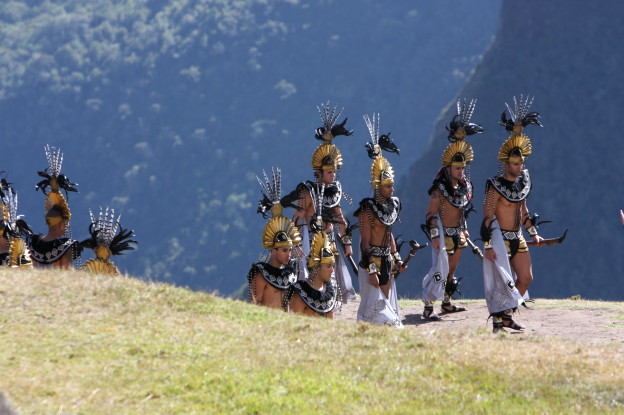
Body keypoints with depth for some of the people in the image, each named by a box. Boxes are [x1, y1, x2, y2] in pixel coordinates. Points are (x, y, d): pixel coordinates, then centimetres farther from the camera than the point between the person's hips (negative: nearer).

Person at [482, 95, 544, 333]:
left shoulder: (522, 182, 8)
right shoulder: (496, 187, -15)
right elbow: (487, 218, -17)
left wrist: (533, 233, 18)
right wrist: (488, 246, -21)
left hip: (518, 239, 8)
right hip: (501, 240, -8)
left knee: (526, 278, 7)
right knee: (501, 281, -5)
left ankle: (507, 315, 17)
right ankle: (499, 321, 3)